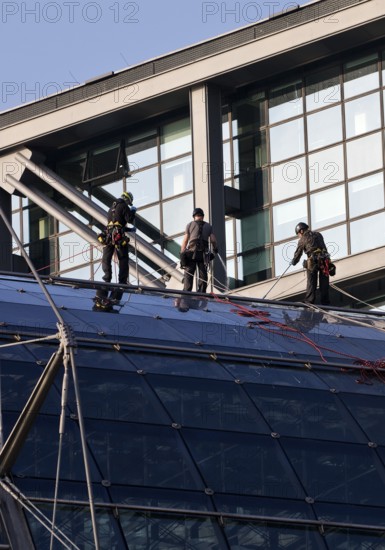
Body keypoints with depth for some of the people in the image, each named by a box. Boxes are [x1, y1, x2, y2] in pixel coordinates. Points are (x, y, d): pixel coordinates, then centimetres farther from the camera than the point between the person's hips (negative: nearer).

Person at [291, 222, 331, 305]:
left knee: (311, 283, 2)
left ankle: (309, 301, -2)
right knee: (324, 282, 7)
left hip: (312, 261, -4)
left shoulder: (302, 240, 5)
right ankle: (325, 302, 7)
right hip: (324, 260, 4)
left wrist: (293, 262, 27)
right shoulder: (318, 235, 18)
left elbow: (298, 253, 11)